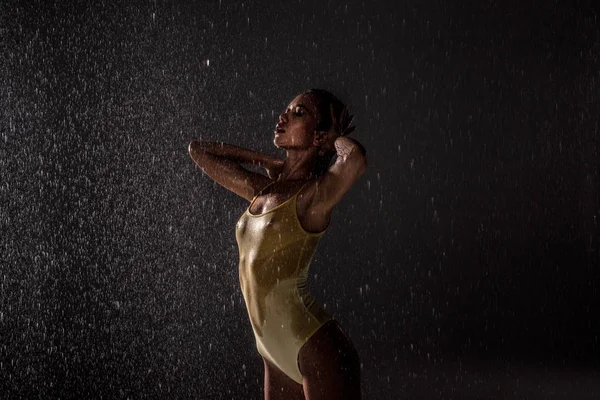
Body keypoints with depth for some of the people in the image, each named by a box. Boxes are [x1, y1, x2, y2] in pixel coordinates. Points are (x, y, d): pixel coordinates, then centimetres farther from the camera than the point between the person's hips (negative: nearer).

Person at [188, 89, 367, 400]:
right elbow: (198, 150, 24)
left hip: (316, 352, -8)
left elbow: (355, 156, -33)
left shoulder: (313, 196, -11)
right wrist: (269, 162, 16)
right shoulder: (262, 190, 11)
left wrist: (339, 138, -10)